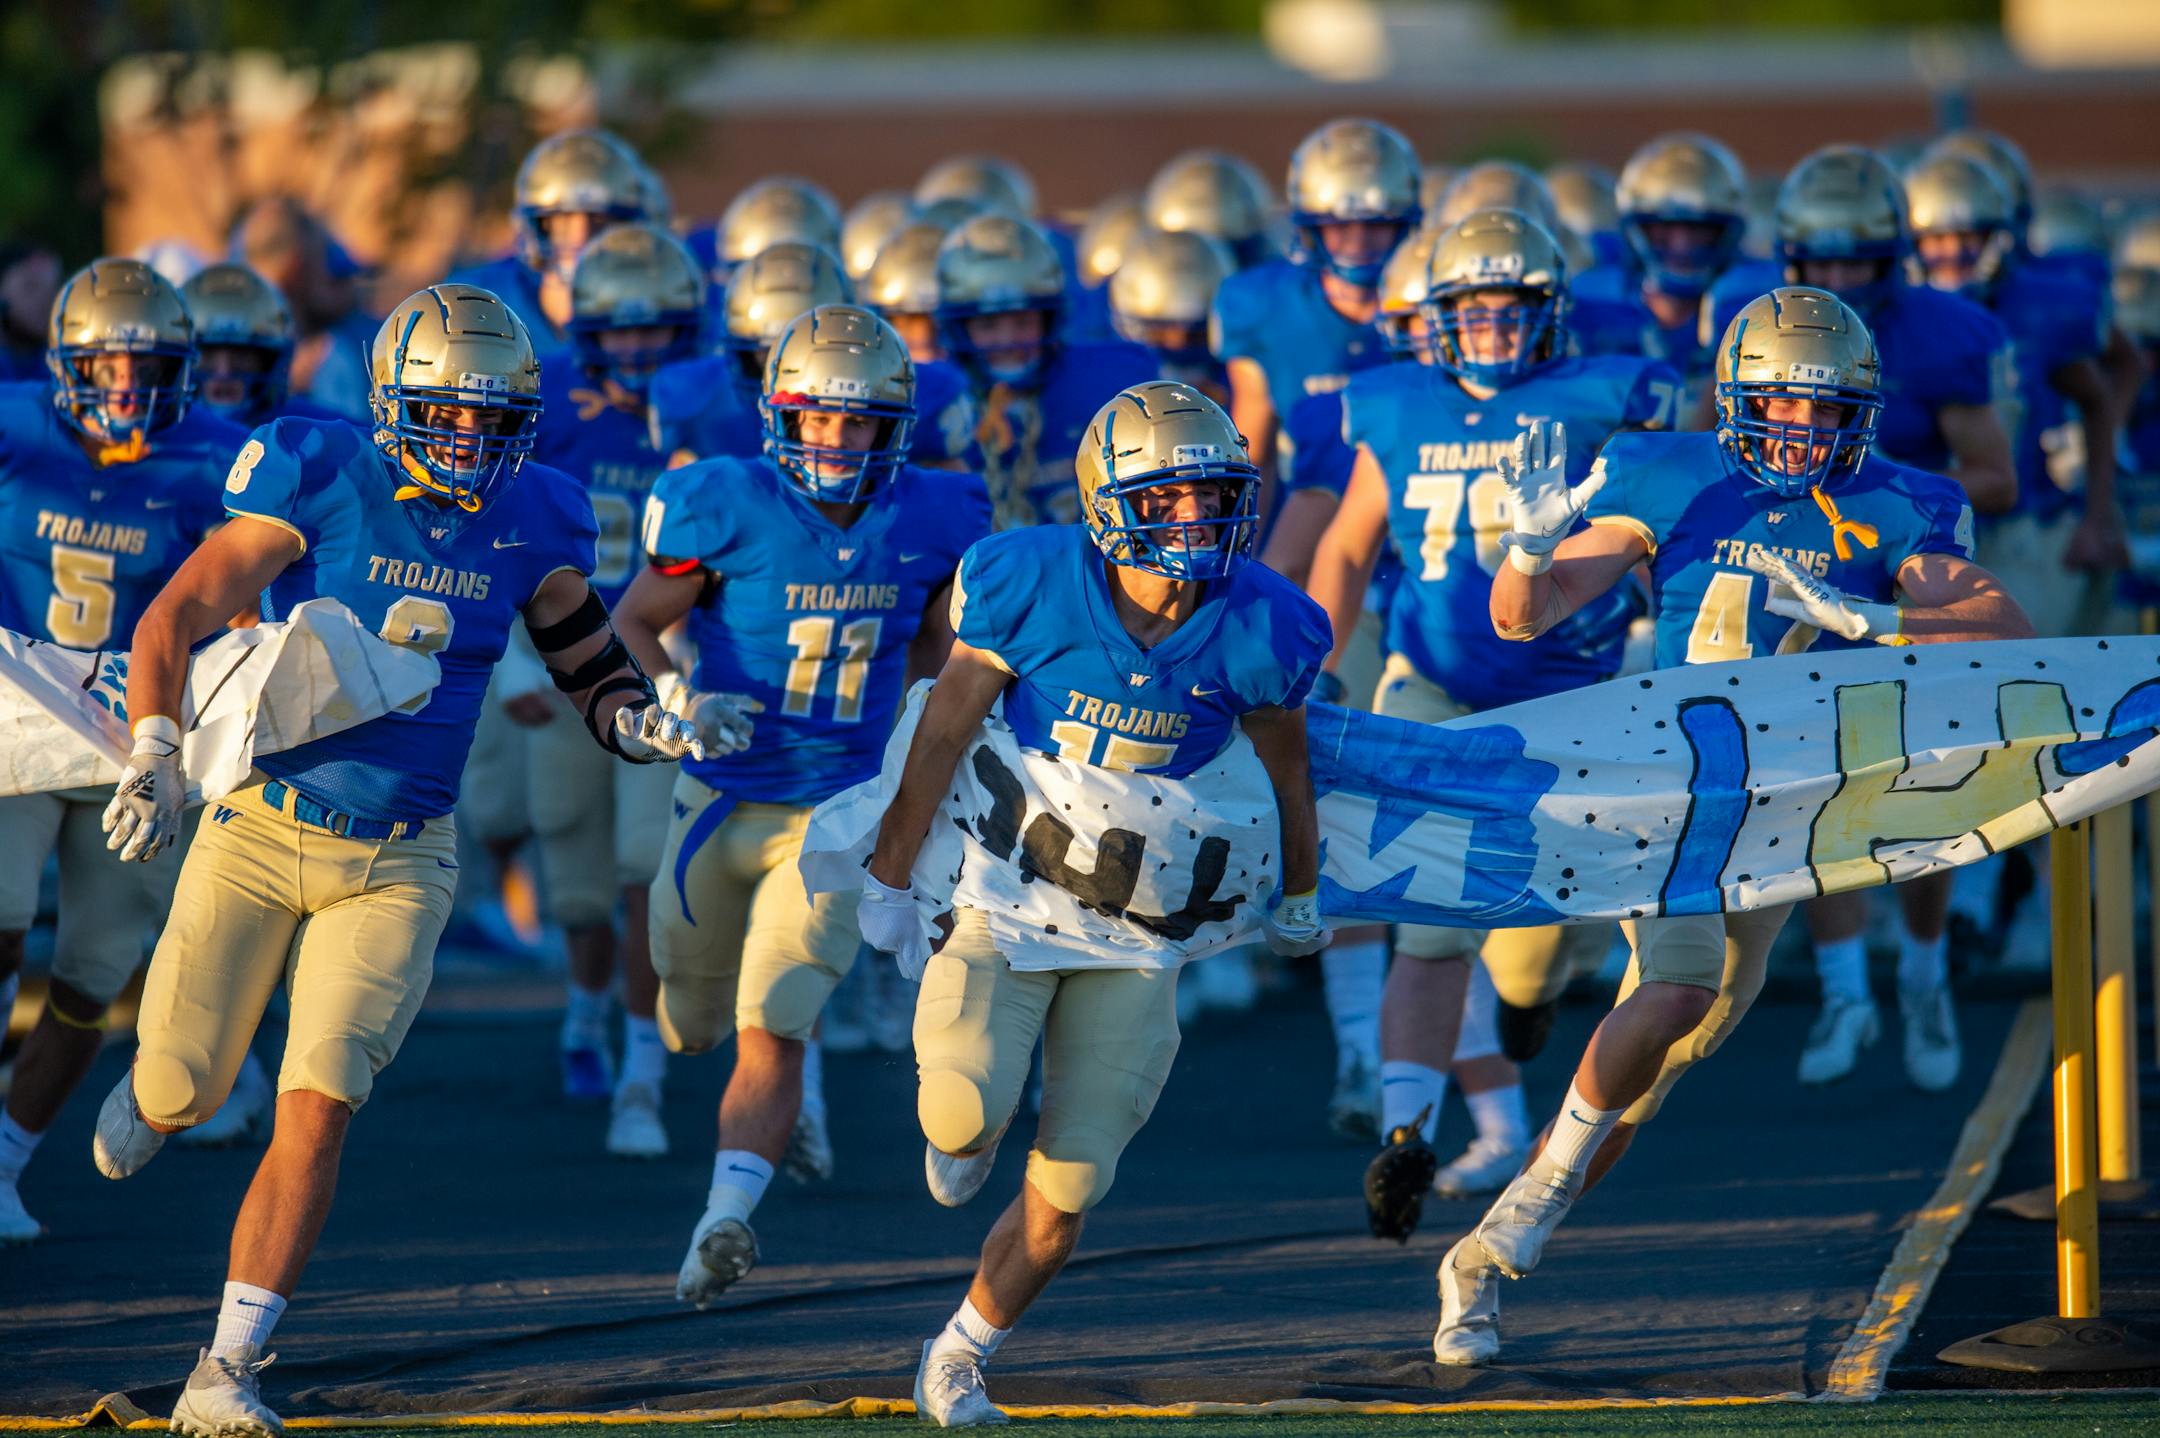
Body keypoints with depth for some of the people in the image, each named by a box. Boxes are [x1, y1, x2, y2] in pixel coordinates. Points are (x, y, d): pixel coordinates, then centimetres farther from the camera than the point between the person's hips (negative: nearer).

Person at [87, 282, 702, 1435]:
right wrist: (155, 756, -29)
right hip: (261, 828, -2)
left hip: (398, 861, 2)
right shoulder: (320, 483, -15)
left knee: (316, 1114, -10)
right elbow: (174, 621, -16)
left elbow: (583, 653, 12)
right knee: (183, 1091, 8)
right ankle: (152, 1095, 49)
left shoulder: (527, 523, -2)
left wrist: (639, 720, -9)